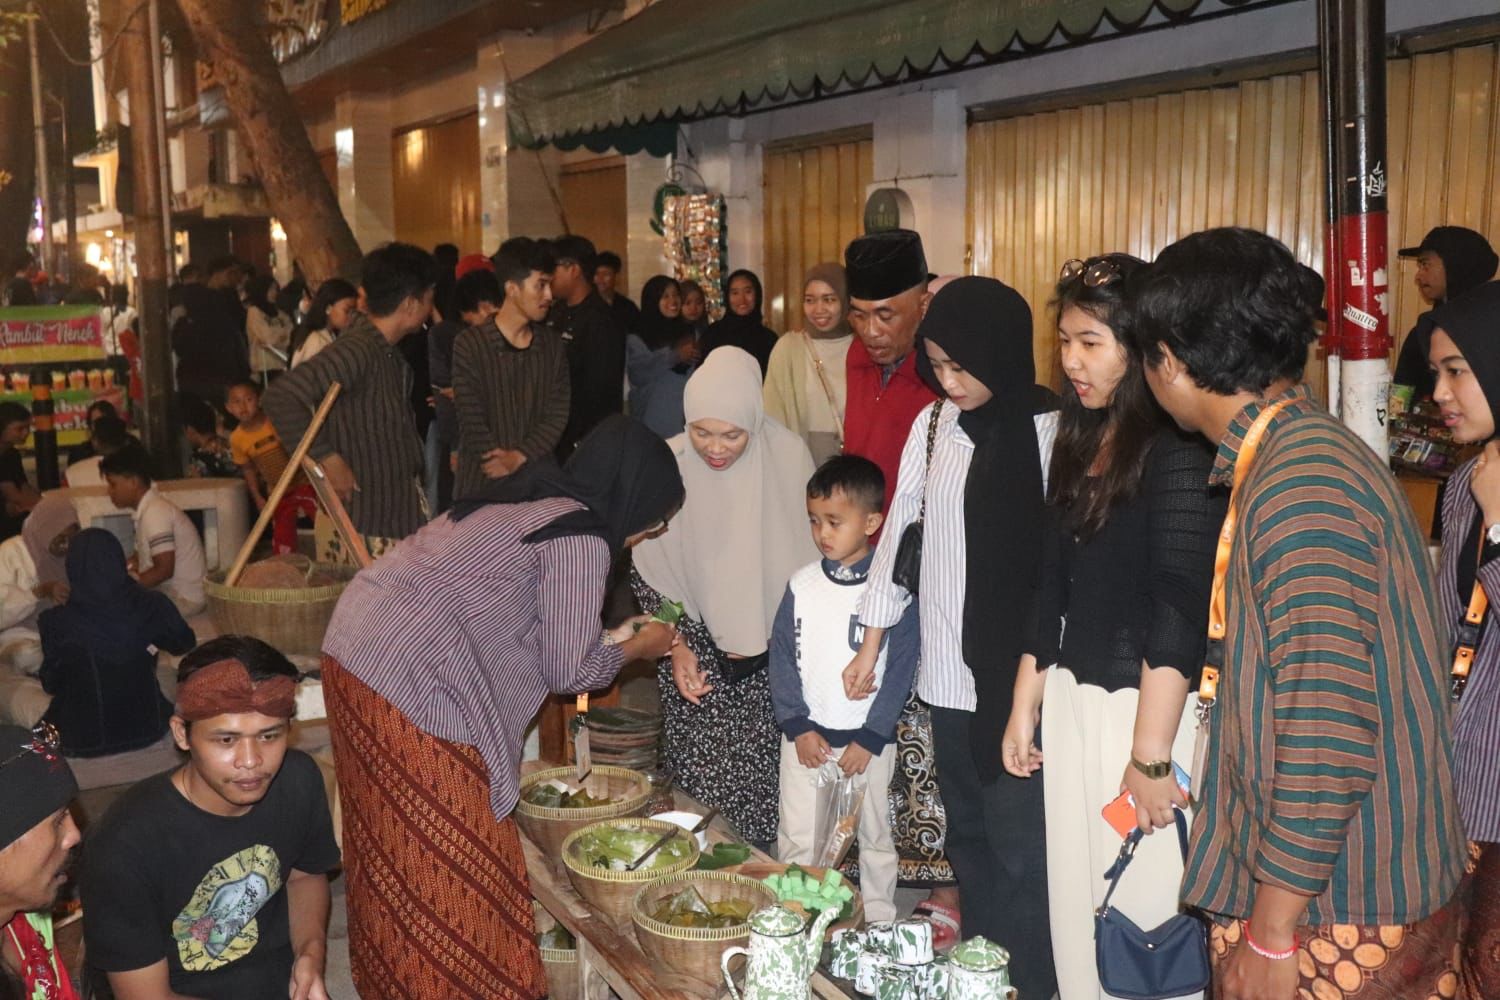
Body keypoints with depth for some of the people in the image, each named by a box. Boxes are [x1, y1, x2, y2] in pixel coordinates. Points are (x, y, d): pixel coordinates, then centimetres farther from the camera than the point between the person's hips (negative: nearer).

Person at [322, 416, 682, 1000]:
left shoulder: (522, 503, 16)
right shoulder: (581, 538, -11)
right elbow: (570, 671, -7)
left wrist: (609, 641, 23)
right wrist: (638, 648, 11)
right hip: (410, 684, -10)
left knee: (393, 850, 21)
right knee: (451, 863, 4)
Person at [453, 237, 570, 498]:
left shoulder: (552, 344, 6)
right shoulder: (470, 344, -6)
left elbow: (558, 414, 0)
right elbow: (471, 423, -10)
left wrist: (520, 457, -13)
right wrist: (505, 464, -14)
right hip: (483, 482, -3)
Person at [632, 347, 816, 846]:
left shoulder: (788, 455, -10)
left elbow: (808, 554, 3)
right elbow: (647, 574, -1)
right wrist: (675, 646, -10)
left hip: (774, 650, 1)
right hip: (698, 655, 0)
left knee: (768, 782, 3)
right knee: (704, 783, -2)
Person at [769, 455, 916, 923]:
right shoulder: (802, 584, -1)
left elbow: (900, 670, -8)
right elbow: (781, 657, 2)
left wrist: (869, 739, -12)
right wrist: (798, 727, -7)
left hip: (868, 741, -2)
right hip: (805, 737, 2)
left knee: (875, 839, 12)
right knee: (796, 842, 9)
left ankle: (880, 928, 28)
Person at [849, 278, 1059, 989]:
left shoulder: (1049, 432, -11)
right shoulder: (933, 424, 5)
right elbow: (900, 530, 12)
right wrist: (871, 643, 14)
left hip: (1019, 675, -5)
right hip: (949, 671, 5)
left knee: (1018, 847, 3)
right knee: (967, 835, 16)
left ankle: (1029, 983, 19)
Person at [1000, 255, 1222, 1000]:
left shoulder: (1178, 451, -14)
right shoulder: (1079, 441, 10)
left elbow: (1179, 615, -18)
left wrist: (1150, 757, -18)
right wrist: (1024, 708, 13)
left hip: (1146, 709, -7)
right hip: (1070, 704, 7)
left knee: (1139, 905, 5)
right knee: (1076, 903, 15)